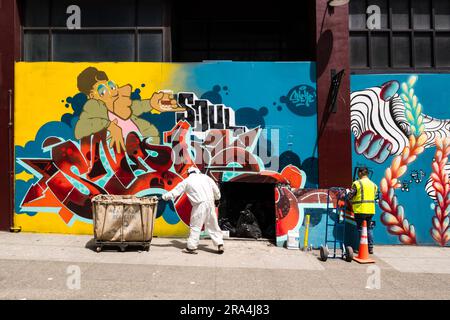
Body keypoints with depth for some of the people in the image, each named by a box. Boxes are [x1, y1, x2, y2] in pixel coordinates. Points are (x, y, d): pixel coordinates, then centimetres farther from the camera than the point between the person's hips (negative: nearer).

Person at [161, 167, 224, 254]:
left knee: (195, 226, 4)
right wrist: (217, 197, 27)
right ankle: (220, 244, 13)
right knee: (213, 224, 12)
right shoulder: (205, 177, 12)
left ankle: (192, 247, 7)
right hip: (210, 203, 4)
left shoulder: (187, 181, 6)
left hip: (200, 205, -4)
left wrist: (164, 196, 21)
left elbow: (175, 191, 10)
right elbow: (215, 189, 12)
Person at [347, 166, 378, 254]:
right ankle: (370, 248, 17)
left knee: (361, 229, 3)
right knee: (369, 228, 15)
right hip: (371, 210, 6)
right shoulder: (373, 184, 10)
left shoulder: (357, 183, -10)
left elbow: (349, 196, -8)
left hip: (360, 210, -6)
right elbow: (375, 196, 15)